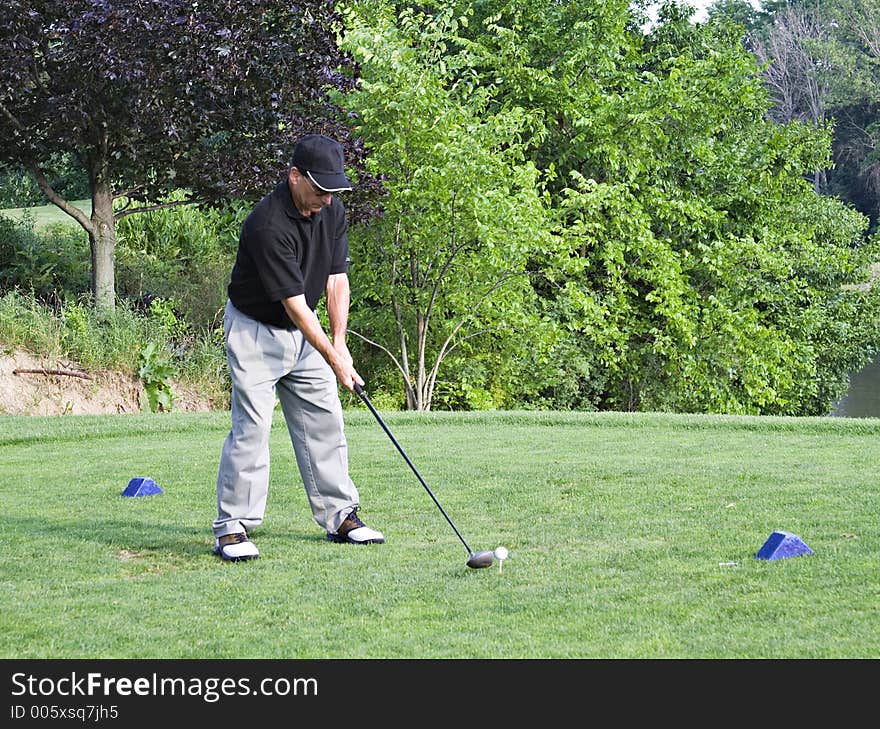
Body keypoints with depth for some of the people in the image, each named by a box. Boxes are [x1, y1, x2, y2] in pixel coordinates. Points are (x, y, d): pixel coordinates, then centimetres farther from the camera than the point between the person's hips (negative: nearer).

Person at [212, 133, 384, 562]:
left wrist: (339, 341, -9)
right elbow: (294, 302, -27)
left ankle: (339, 516, 14)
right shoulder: (268, 225, -29)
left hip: (304, 332, 7)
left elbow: (337, 278, 1)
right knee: (251, 426, -13)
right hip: (256, 329, -7)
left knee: (325, 422, 7)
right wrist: (334, 360, -26)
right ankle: (232, 527, -10)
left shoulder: (332, 212, -5)